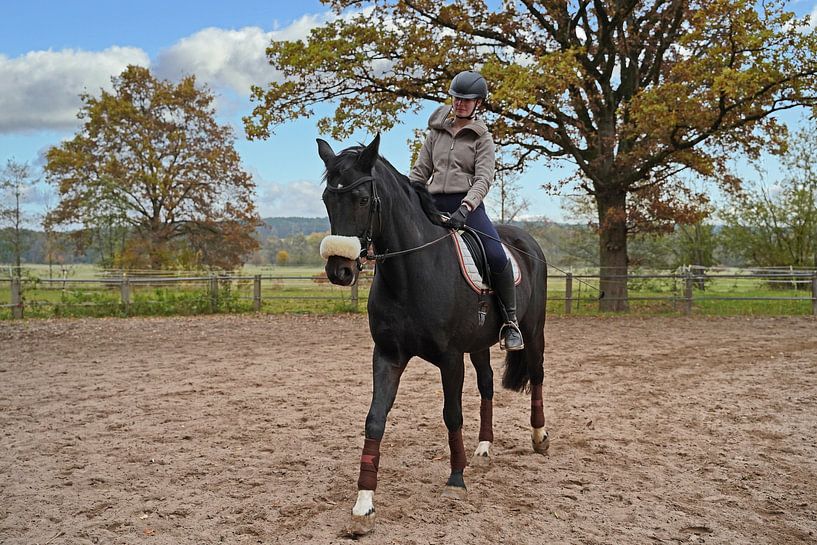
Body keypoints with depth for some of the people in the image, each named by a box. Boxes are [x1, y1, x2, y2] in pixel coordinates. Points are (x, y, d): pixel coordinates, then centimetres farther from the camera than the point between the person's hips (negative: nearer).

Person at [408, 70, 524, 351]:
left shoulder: (482, 137, 4)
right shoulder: (437, 129, 15)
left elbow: (483, 179, -8)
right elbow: (420, 171, 15)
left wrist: (465, 207, -25)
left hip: (468, 206, -4)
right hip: (435, 206, 4)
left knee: (497, 257, -24)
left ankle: (510, 321, -9)